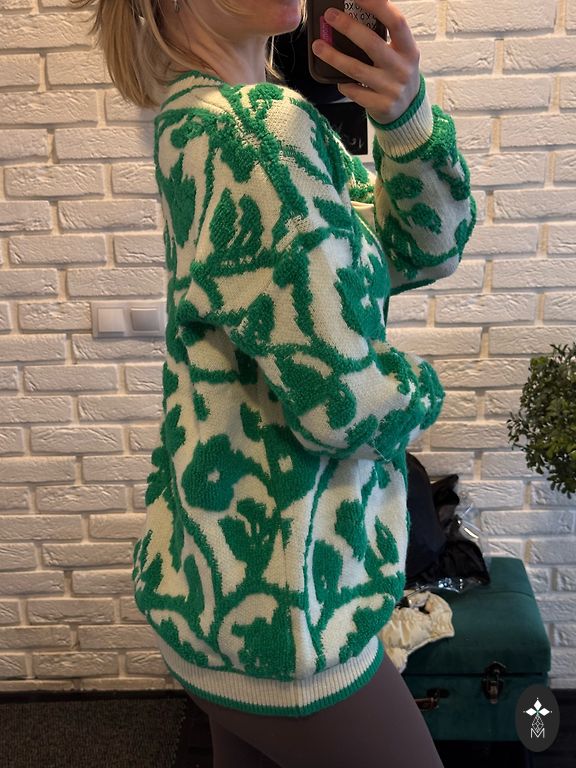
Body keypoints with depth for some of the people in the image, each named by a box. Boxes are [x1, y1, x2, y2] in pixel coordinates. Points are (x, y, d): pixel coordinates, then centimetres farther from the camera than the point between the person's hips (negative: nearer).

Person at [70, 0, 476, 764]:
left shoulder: (206, 118, 6)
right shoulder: (256, 128, -24)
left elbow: (426, 248, 4)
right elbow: (343, 400, -25)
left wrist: (408, 113, -12)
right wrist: (419, 390, -4)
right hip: (275, 600, -8)